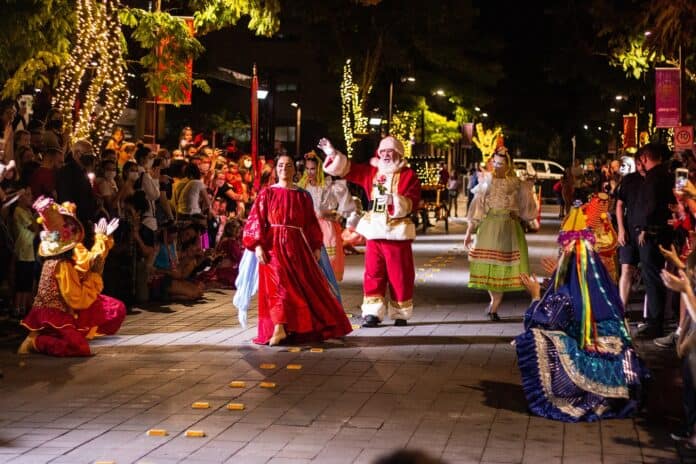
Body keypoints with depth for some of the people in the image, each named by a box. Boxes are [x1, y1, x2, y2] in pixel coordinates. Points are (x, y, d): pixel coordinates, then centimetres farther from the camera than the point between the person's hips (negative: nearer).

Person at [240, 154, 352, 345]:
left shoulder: (303, 196, 12)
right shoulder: (267, 193, 5)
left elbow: (311, 224, 12)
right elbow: (256, 220, -1)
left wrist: (316, 247, 4)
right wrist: (257, 245, -13)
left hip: (298, 246, 3)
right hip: (274, 246, -3)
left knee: (308, 286, 5)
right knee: (278, 284, -16)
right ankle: (279, 328, -21)